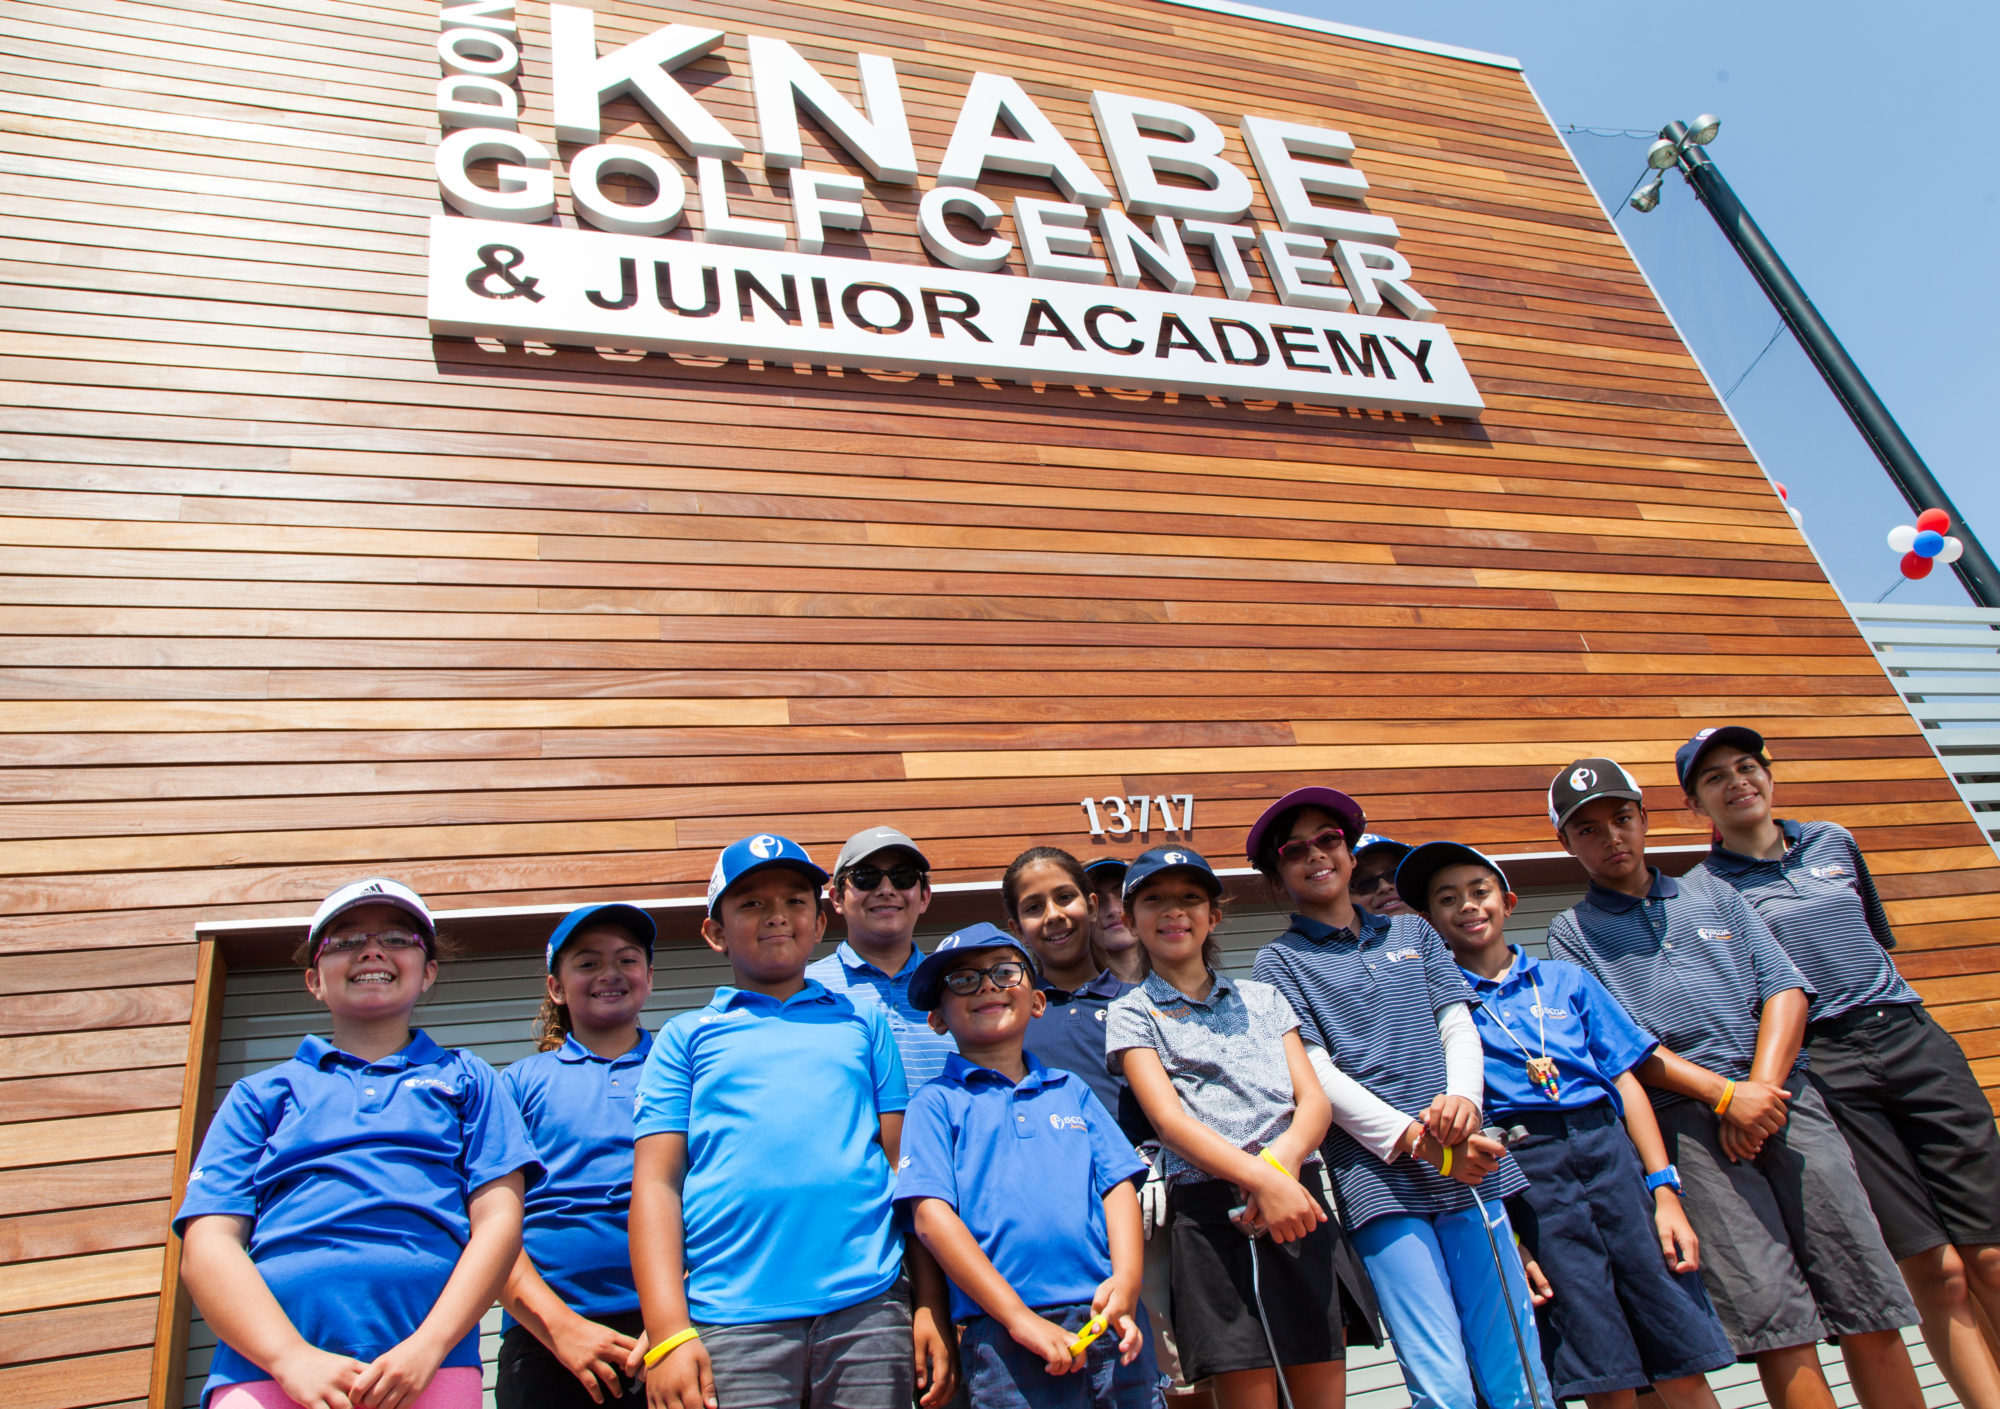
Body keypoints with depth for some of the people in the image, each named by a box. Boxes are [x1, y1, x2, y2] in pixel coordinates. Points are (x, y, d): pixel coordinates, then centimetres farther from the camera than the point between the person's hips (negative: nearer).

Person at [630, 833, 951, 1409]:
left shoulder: (864, 1023, 14)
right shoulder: (686, 1037, 11)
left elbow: (907, 1167, 10)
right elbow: (656, 1184, 3)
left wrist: (933, 1307, 3)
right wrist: (668, 1333, -6)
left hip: (867, 1311, 1)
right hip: (729, 1324, -1)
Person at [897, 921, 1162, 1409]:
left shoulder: (1071, 1090, 15)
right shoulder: (936, 1102, 4)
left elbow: (1118, 1186, 10)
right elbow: (931, 1216, -6)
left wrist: (1126, 1282, -8)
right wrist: (1019, 1317, -13)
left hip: (1110, 1319, 3)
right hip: (1001, 1333, -3)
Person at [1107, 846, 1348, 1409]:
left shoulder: (1263, 998, 18)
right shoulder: (1133, 1013, 7)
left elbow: (1315, 1100, 8)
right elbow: (1170, 1119, -6)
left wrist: (1284, 1159, -14)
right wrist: (1262, 1178, -20)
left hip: (1298, 1195, 3)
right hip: (1209, 1207, -3)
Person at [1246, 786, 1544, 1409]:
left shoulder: (1413, 933, 19)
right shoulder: (1280, 963, 6)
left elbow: (1458, 1024, 10)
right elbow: (1316, 1072, -3)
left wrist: (1461, 1100, -11)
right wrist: (1414, 1140, -14)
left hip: (1467, 1168, 4)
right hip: (1378, 1180, -3)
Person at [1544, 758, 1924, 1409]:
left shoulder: (1711, 893, 21)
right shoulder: (1572, 932, 11)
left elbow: (1785, 988, 10)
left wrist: (1761, 1089, -6)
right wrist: (1726, 1094, -13)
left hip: (1784, 1094, 3)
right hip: (1688, 1117, -3)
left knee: (1871, 1307, -1)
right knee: (1775, 1318, -10)